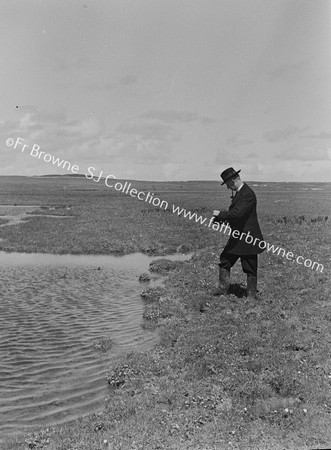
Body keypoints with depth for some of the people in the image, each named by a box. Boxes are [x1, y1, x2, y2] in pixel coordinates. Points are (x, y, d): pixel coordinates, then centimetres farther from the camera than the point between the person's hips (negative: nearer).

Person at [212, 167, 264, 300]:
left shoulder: (247, 194, -21)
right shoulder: (239, 192, 11)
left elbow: (237, 213, -30)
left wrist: (220, 214, -17)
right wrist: (222, 219, 6)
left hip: (248, 238, -10)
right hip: (237, 237, 10)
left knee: (250, 269, 3)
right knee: (224, 261, 13)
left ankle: (251, 295, 15)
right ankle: (223, 288, 23)